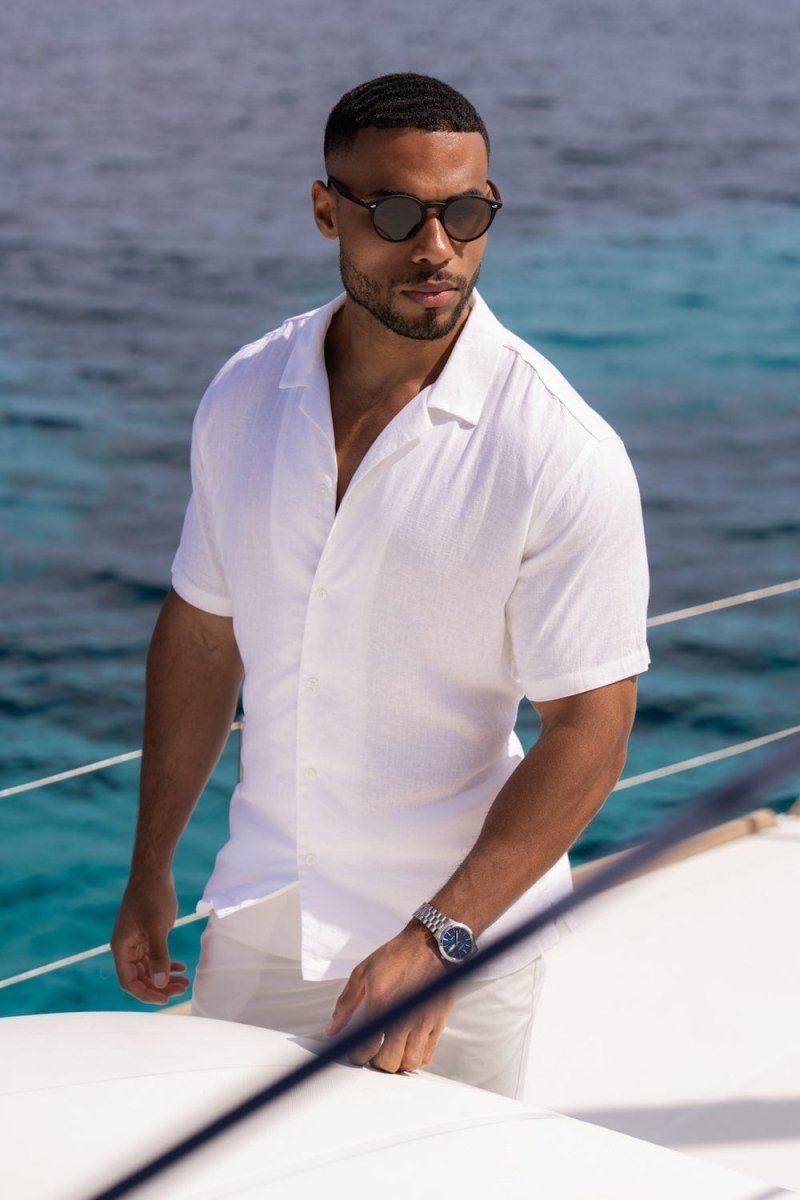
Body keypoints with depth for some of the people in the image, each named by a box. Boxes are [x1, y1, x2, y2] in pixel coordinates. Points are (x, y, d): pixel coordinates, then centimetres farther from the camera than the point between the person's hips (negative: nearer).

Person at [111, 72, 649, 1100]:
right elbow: (201, 632, 9)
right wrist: (150, 870, 11)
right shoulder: (244, 396, -2)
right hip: (258, 918, 4)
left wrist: (437, 942, -23)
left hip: (462, 942, -4)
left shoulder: (564, 456, -17)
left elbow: (588, 731, -16)